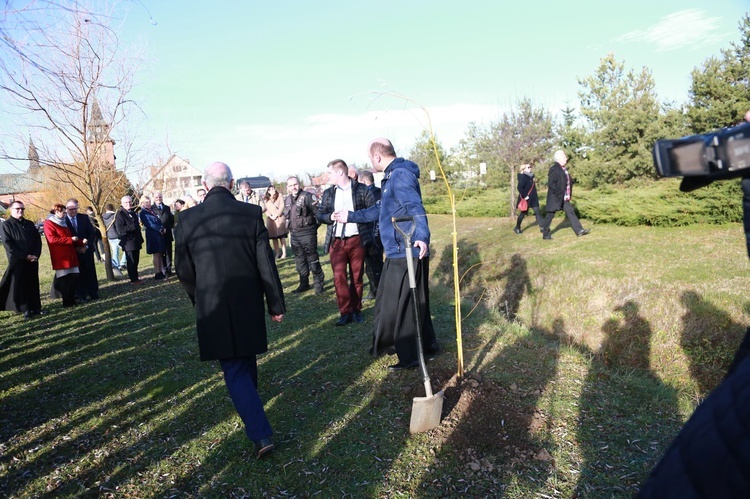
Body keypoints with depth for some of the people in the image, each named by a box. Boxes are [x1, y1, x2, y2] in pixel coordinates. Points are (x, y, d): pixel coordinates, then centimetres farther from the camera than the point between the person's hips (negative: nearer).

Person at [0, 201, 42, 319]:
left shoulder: (30, 224, 13)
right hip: (17, 261, -4)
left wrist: (36, 255, -7)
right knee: (19, 286, 0)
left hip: (33, 260, 4)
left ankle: (35, 307, 15)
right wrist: (25, 256, -14)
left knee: (33, 285, 8)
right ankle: (26, 309, 6)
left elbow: (38, 240, 9)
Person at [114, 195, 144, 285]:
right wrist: (133, 227, -18)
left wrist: (140, 239, 15)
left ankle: (135, 278, 17)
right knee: (131, 262, -1)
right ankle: (133, 280, 6)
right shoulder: (120, 214, -9)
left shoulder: (133, 213, 16)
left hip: (136, 241, 7)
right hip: (128, 242, -7)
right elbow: (120, 229, -18)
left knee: (135, 261, 10)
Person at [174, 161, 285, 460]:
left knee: (234, 370, 4)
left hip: (212, 309, -1)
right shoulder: (251, 213, -8)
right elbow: (266, 264, -7)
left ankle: (260, 434, -4)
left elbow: (183, 270, 1)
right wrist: (276, 304, 1)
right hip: (249, 303, 2)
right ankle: (250, 408, 47)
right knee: (247, 361, 24)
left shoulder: (187, 220, -7)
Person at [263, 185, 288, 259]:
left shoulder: (280, 197, 6)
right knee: (274, 238, 3)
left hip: (279, 218, -3)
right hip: (270, 220, 3)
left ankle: (284, 253, -4)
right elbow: (265, 209, 6)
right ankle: (277, 253, 8)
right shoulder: (265, 199, 13)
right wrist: (271, 216, -10)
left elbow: (282, 207, -2)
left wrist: (276, 215, -11)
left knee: (282, 237, -5)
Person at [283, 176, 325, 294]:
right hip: (294, 234, 7)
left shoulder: (307, 196, -10)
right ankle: (304, 283, 24)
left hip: (307, 233, -7)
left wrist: (314, 225, -10)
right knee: (300, 260, 14)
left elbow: (318, 211, -14)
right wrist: (290, 228, 18)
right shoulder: (287, 200, 12)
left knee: (312, 260, -2)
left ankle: (319, 284, 7)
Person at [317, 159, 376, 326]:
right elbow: (320, 214, 8)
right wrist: (331, 217, -12)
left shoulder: (362, 189, 0)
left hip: (357, 240, -2)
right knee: (339, 277, -4)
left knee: (357, 277, 7)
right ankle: (345, 312, 4)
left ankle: (356, 310, 20)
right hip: (336, 241, 2)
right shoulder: (328, 193, 11)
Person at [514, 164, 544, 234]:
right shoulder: (523, 177, -17)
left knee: (537, 212, 4)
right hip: (526, 199, -8)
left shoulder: (530, 176, 11)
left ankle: (542, 227, 5)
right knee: (523, 213, 3)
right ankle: (517, 228, 17)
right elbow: (520, 188, -25)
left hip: (533, 199, 8)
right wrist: (524, 196, -25)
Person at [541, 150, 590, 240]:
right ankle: (545, 234, 12)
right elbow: (551, 184, -23)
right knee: (550, 215, 2)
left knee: (570, 212, 6)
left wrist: (568, 194, 11)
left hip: (564, 198, 9)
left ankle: (579, 231, 7)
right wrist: (558, 194, -21)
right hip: (555, 198, -9)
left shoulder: (562, 169, 12)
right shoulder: (554, 169, -17)